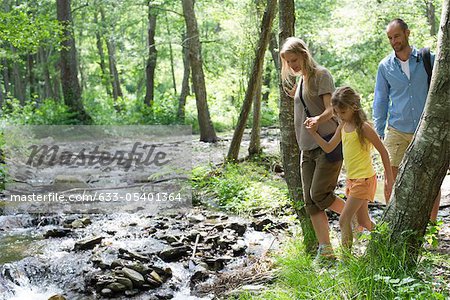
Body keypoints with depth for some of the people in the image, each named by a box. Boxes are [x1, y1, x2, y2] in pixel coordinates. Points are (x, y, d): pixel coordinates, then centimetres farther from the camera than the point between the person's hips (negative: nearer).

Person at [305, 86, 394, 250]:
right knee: (362, 221, 16)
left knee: (344, 220, -10)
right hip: (352, 179, 8)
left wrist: (389, 177, -9)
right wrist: (314, 133, 0)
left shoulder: (363, 127, -16)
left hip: (364, 179, -8)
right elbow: (328, 147, 12)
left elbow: (383, 151, -11)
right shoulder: (342, 126, 7)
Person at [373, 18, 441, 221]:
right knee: (391, 177, -1)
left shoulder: (427, 59, 0)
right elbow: (380, 101, 7)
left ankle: (432, 224, 16)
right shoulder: (385, 66, 3)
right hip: (397, 130, 1)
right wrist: (379, 132, 4)